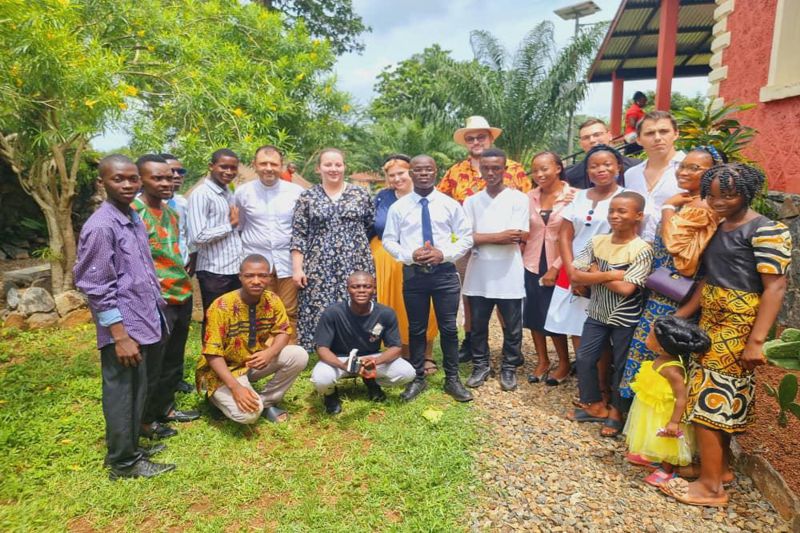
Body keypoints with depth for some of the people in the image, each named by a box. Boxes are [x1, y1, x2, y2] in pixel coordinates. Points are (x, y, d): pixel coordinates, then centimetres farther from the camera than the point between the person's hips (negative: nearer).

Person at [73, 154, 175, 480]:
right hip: (123, 327, -8)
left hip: (142, 322, 8)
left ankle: (131, 447, 36)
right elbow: (96, 288, -18)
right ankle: (124, 462, 22)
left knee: (137, 391, 19)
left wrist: (154, 312, 17)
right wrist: (120, 336, -19)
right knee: (121, 395, 6)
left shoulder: (134, 219, 9)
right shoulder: (101, 226, -17)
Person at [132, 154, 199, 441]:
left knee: (174, 361, 19)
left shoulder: (170, 211, 11)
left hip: (181, 295, 8)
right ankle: (145, 420, 23)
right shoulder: (132, 213, -15)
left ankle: (165, 408, 36)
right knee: (152, 364, 6)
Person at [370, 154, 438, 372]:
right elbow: (372, 230, 14)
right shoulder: (382, 198, 8)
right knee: (394, 310, 6)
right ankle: (404, 354, 22)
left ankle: (427, 356, 16)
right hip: (387, 263, 3)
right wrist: (369, 258, 9)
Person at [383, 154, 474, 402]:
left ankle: (452, 379, 23)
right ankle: (418, 379, 26)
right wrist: (410, 255, -14)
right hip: (413, 273, 0)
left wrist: (444, 254, -13)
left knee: (449, 328, 7)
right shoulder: (398, 207, 2)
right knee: (416, 329, 10)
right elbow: (388, 240, 3)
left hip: (445, 273, 0)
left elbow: (466, 237, 4)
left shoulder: (450, 204, 2)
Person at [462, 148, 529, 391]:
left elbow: (516, 237, -12)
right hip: (479, 274, 2)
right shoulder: (471, 201, 7)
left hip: (509, 275, -2)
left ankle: (509, 368, 25)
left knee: (512, 327, 8)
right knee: (478, 325, 11)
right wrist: (499, 236, -12)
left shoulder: (518, 199, -1)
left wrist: (481, 238, -8)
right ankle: (480, 366, 27)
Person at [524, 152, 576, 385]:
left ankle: (564, 363, 26)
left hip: (558, 268, -4)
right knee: (534, 315, 11)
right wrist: (521, 260, 2)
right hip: (532, 266, 4)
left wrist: (556, 267, -13)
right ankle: (542, 361, 29)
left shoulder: (574, 196, -10)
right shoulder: (530, 196, 3)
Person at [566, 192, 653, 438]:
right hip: (597, 314, 5)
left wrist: (596, 274, -14)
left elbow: (626, 288, -25)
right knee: (583, 359, 9)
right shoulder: (597, 241, -3)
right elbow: (575, 275, -12)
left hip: (625, 319, -5)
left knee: (621, 367, 10)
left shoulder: (641, 249, -17)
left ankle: (616, 412, 30)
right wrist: (610, 274, -21)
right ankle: (595, 405, 29)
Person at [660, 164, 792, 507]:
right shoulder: (717, 228, 12)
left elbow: (775, 288, -18)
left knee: (709, 400, -4)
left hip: (737, 327, -8)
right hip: (712, 322, 8)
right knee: (722, 399, 16)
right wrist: (679, 316, 8)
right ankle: (721, 467, 31)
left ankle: (711, 487, 9)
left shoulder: (766, 231, -12)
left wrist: (756, 341, -24)